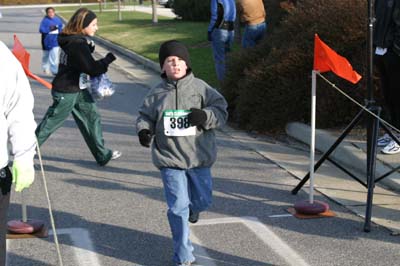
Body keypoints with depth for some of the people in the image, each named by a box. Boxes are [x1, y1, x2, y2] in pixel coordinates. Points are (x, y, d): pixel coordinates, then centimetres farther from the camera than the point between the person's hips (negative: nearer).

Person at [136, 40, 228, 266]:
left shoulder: (200, 88, -3)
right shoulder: (157, 93, 1)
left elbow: (221, 110, -2)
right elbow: (145, 116, 12)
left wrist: (205, 115, -21)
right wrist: (144, 131, -8)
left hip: (199, 156, 1)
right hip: (170, 158, 0)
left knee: (202, 201, 12)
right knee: (178, 207, -3)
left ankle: (192, 207, 53)